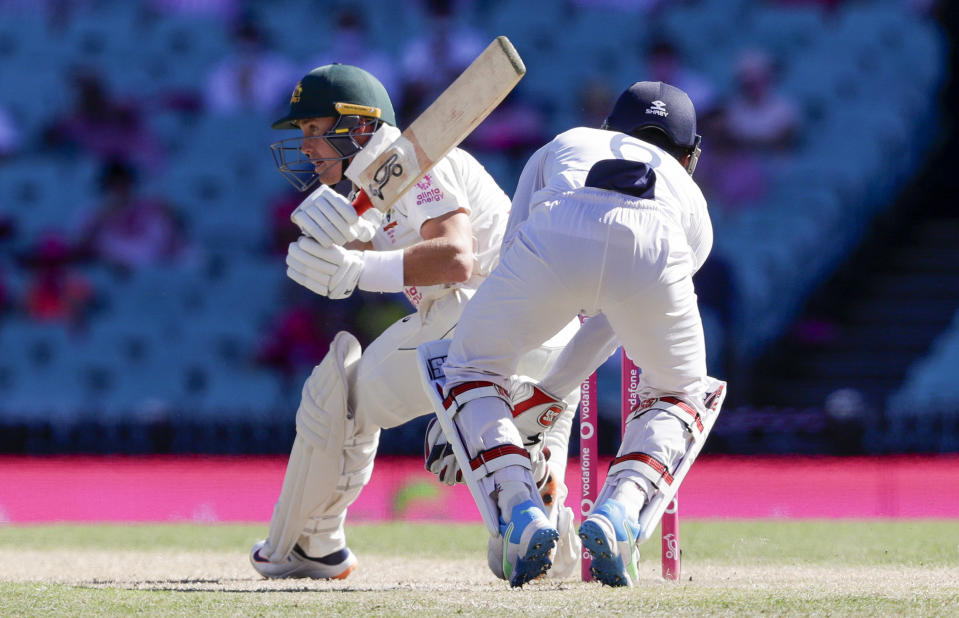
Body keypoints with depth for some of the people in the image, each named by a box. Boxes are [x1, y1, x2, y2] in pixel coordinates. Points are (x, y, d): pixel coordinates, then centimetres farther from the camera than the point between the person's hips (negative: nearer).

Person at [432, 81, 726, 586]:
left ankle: (519, 508, 0)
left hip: (557, 239, -1)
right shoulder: (691, 203, 43)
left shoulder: (561, 146, 43)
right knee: (677, 397, 28)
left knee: (469, 370, 23)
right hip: (655, 256, 1)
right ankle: (617, 510, 0)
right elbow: (610, 329, 44)